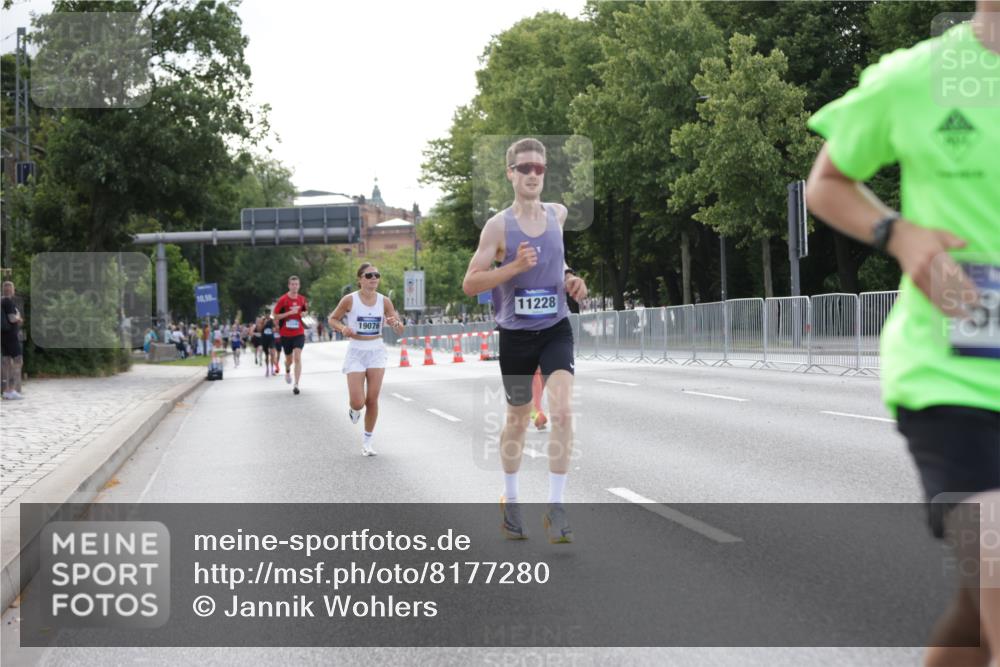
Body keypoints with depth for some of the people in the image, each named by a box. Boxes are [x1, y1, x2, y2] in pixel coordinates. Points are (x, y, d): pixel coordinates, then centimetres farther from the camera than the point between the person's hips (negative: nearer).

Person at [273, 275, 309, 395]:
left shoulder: (302, 299, 3)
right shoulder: (283, 299, -8)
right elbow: (275, 316, -8)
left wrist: (304, 313, -1)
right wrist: (290, 312, -19)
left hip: (299, 333, 1)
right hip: (286, 334, -1)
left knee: (297, 358, -16)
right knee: (289, 359, 13)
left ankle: (296, 385, -17)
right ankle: (287, 371, 50)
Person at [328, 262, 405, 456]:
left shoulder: (384, 301, -2)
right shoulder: (350, 300, -9)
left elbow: (400, 330, 0)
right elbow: (332, 319, 5)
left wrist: (395, 323, -23)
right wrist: (343, 328, -16)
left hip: (376, 352, 2)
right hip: (356, 351, -2)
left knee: (372, 400, 0)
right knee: (358, 402, -8)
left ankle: (367, 441, 14)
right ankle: (354, 409, 30)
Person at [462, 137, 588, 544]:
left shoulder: (558, 214, 4)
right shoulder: (498, 226, -9)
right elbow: (469, 285, -11)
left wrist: (569, 279, 7)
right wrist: (514, 267, -23)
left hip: (556, 329, 2)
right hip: (515, 334, -2)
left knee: (561, 411, -18)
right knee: (518, 420, 12)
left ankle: (556, 507, -13)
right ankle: (510, 500, 32)